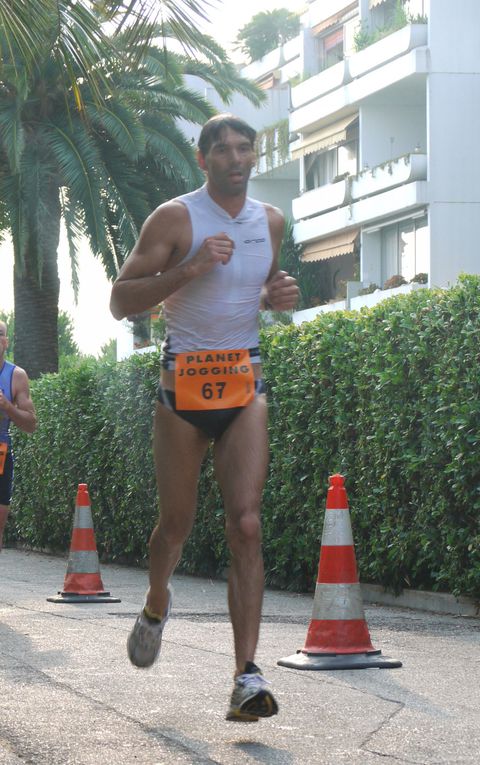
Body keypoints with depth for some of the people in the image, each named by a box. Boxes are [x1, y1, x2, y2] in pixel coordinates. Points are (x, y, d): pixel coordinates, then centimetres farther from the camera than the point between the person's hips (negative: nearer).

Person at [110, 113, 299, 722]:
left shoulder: (270, 221, 9)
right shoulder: (175, 219, -6)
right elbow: (121, 300, -9)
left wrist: (279, 295, 4)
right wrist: (190, 268, -21)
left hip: (245, 383, 2)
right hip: (183, 380, -2)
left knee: (246, 524, -12)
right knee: (176, 524, 8)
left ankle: (247, 676, -17)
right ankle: (156, 607, 42)